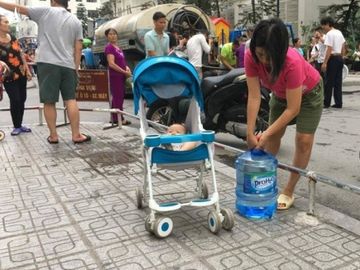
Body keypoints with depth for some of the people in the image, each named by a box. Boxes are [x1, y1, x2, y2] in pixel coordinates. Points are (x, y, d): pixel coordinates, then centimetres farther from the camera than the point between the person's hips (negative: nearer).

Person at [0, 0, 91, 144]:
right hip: (68, 65, 3)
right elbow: (78, 48, 9)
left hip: (48, 63, -3)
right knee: (71, 100, 6)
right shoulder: (76, 21, 13)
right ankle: (76, 135, 5)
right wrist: (76, 68, 13)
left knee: (49, 102, 2)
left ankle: (53, 136, 7)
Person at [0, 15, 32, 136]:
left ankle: (20, 124, 21)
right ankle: (16, 126, 9)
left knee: (22, 99, 8)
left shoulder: (12, 38, 6)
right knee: (15, 100, -7)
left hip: (21, 73, 5)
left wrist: (27, 70, 11)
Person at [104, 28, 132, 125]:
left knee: (118, 97, 12)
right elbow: (111, 64, -18)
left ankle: (115, 118, 19)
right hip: (115, 76, -9)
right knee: (118, 97, -6)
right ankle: (120, 119, -2)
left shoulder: (117, 47, 16)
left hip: (121, 76, 9)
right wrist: (124, 72, -16)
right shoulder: (109, 47, -10)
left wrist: (127, 68, 3)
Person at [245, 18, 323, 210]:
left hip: (308, 93, -4)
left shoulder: (292, 62, -42)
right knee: (273, 136, 5)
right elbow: (254, 96, -29)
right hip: (280, 93, 4)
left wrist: (266, 134, -36)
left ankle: (288, 192, 4)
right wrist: (250, 133, -32)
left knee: (303, 141, -9)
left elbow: (293, 108, -36)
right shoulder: (251, 57, -31)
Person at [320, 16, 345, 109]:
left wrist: (324, 63, -19)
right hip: (340, 58, 8)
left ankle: (326, 103, 3)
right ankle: (338, 103, 10)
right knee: (338, 82, 8)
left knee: (329, 82, -2)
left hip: (333, 58, -8)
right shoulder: (339, 33, 15)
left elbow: (329, 50, -18)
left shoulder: (329, 34, -12)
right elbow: (343, 48, 17)